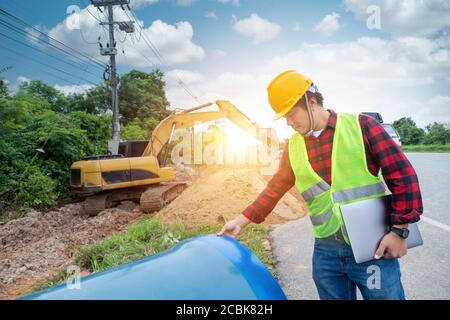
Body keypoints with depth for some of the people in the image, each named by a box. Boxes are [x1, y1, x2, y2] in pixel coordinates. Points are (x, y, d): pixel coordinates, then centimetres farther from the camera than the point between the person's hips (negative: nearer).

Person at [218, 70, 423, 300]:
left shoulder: (361, 126, -7)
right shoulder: (293, 147, 6)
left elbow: (402, 174, -7)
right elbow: (274, 189, 11)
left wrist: (399, 231, -10)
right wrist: (240, 221, 9)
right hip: (325, 251, 4)